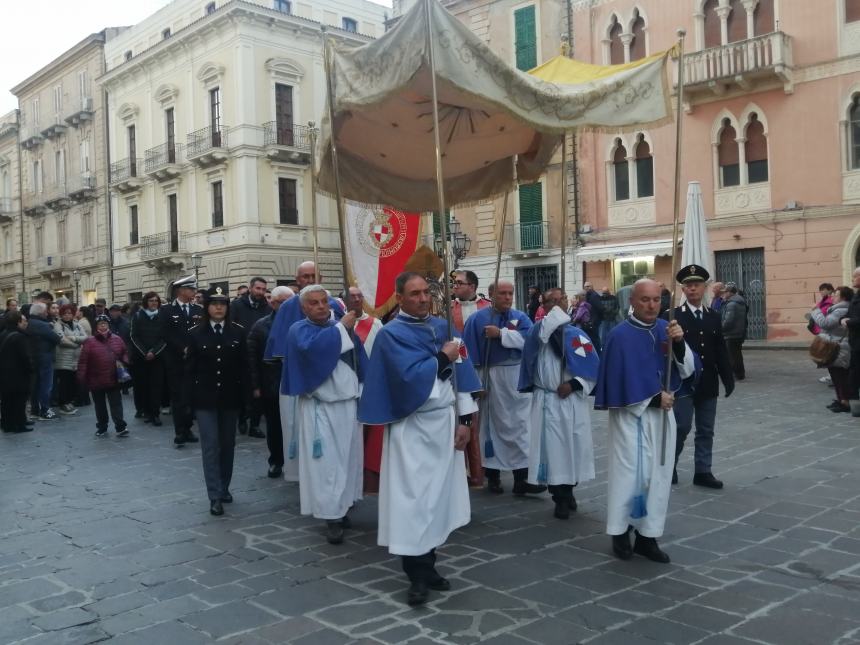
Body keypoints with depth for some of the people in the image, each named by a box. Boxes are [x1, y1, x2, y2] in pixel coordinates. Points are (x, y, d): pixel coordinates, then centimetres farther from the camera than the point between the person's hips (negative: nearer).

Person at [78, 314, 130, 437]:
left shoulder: (117, 339, 3)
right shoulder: (90, 341, -5)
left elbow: (125, 353, 14)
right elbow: (83, 361, -7)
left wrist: (123, 362, -5)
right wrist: (82, 377, -11)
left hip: (113, 380, 1)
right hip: (96, 381, -1)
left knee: (116, 404, 1)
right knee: (100, 406, 12)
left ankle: (120, 427, 3)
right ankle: (102, 428, 22)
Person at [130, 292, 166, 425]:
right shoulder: (138, 316, 4)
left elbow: (164, 338, 1)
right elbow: (134, 337, 0)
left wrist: (153, 352, -10)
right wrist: (145, 353, -9)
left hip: (157, 356, 0)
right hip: (140, 357, 0)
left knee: (157, 384, -5)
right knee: (142, 384, 0)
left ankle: (155, 413, -4)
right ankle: (146, 411, 9)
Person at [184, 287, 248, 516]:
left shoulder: (238, 331, 1)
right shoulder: (195, 333, -2)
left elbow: (243, 365, 1)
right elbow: (189, 368, -1)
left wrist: (244, 394, -3)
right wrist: (189, 398, -5)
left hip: (229, 397, 2)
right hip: (205, 398, -2)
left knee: (227, 445, 12)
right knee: (210, 446, -3)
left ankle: (224, 488, 27)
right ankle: (215, 496, -1)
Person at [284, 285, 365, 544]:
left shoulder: (340, 326, 11)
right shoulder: (299, 329, -3)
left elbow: (359, 359, 4)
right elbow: (310, 346, -27)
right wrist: (341, 328, -19)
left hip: (347, 402, 5)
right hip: (319, 407, -5)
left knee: (348, 458, 10)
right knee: (326, 461, -5)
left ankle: (341, 507, 23)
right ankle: (332, 516, 0)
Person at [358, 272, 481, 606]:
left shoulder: (441, 327, 8)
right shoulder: (391, 334, -8)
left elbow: (459, 371, 6)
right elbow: (411, 376, -20)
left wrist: (464, 419, 0)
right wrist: (442, 358, -8)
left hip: (445, 421, 6)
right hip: (412, 427, -5)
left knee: (440, 495, 10)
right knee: (413, 499, -3)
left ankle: (428, 565, 23)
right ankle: (418, 575, 7)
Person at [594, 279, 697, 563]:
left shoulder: (666, 328, 4)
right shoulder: (620, 335, -13)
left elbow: (687, 370, -1)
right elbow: (620, 380, -14)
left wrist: (679, 342, -18)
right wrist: (654, 398, -10)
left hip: (662, 414, 5)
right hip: (631, 415, -5)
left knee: (657, 475, 8)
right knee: (629, 472, 2)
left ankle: (647, 536, 16)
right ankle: (621, 532, 15)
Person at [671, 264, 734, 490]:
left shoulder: (714, 316, 9)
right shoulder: (674, 316, -5)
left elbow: (721, 351, 10)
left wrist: (728, 379, 6)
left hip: (708, 384, 5)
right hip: (683, 383, -5)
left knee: (706, 430, 8)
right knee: (682, 427, -5)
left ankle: (703, 472, 17)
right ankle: (668, 465, 15)